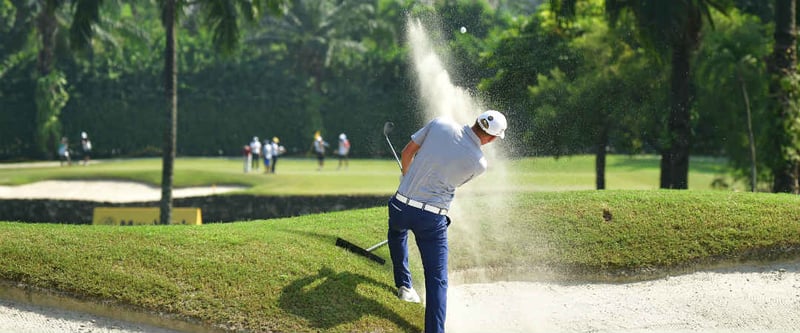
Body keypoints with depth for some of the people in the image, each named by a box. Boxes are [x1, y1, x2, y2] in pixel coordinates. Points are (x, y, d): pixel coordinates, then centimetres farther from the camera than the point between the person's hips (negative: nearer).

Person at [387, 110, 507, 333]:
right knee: (437, 281, 4)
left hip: (402, 205, 3)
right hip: (432, 220, -3)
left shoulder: (440, 124, -7)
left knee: (397, 231, 39)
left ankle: (403, 285, 42)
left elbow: (407, 152, 4)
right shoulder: (479, 164, -9)